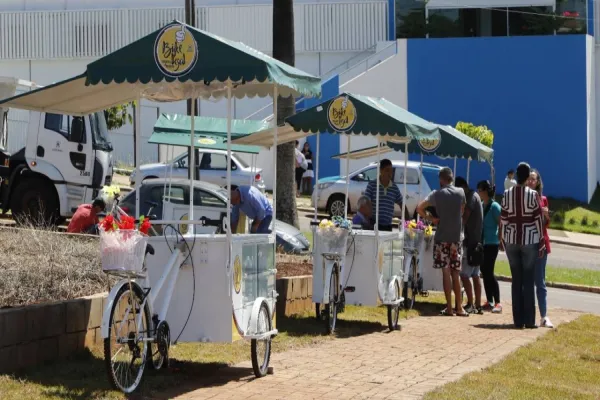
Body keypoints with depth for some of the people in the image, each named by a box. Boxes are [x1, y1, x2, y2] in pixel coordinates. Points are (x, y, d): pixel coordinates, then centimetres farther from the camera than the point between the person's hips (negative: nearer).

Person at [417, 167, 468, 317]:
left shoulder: (437, 194, -4)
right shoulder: (461, 193, 4)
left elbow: (419, 208, -11)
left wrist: (430, 218, 1)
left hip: (442, 238, -2)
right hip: (456, 237, 2)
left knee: (446, 272, -2)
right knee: (455, 274, 9)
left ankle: (449, 307, -3)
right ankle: (459, 307, 8)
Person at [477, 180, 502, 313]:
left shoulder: (494, 206, -11)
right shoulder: (481, 206, 12)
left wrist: (501, 240, -12)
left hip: (491, 244, -8)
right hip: (481, 243, 8)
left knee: (489, 273, -10)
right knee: (484, 273, 8)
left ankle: (497, 303, -7)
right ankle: (489, 302, 14)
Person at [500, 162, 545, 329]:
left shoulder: (507, 194, 0)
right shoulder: (533, 195, -7)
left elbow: (503, 219, 2)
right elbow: (538, 220, -5)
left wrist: (502, 240, 12)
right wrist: (541, 244, 0)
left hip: (511, 240, 2)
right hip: (529, 240, -2)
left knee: (516, 281, 7)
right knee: (528, 281, 1)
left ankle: (518, 320, 5)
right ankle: (529, 320, 0)